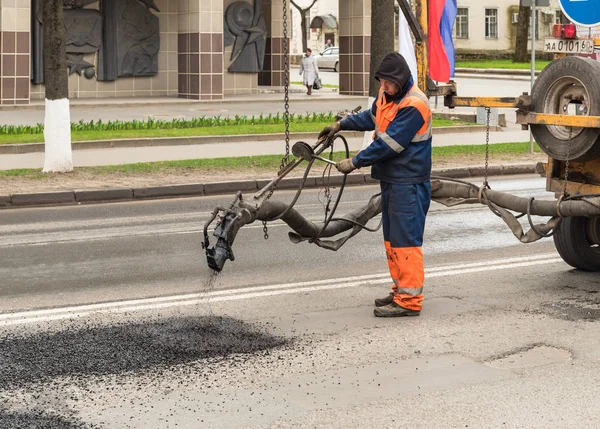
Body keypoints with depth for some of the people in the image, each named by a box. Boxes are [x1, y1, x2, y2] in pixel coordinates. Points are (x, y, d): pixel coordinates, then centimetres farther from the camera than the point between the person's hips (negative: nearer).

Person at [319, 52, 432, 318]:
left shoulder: (414, 105, -22)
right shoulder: (386, 95, 8)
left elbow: (388, 144, -24)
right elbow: (371, 117, 29)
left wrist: (355, 163, -19)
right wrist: (341, 125, 28)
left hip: (408, 184, -10)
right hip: (389, 178, 10)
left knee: (405, 240, -8)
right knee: (392, 239, 16)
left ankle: (409, 300, -5)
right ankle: (400, 291, 26)